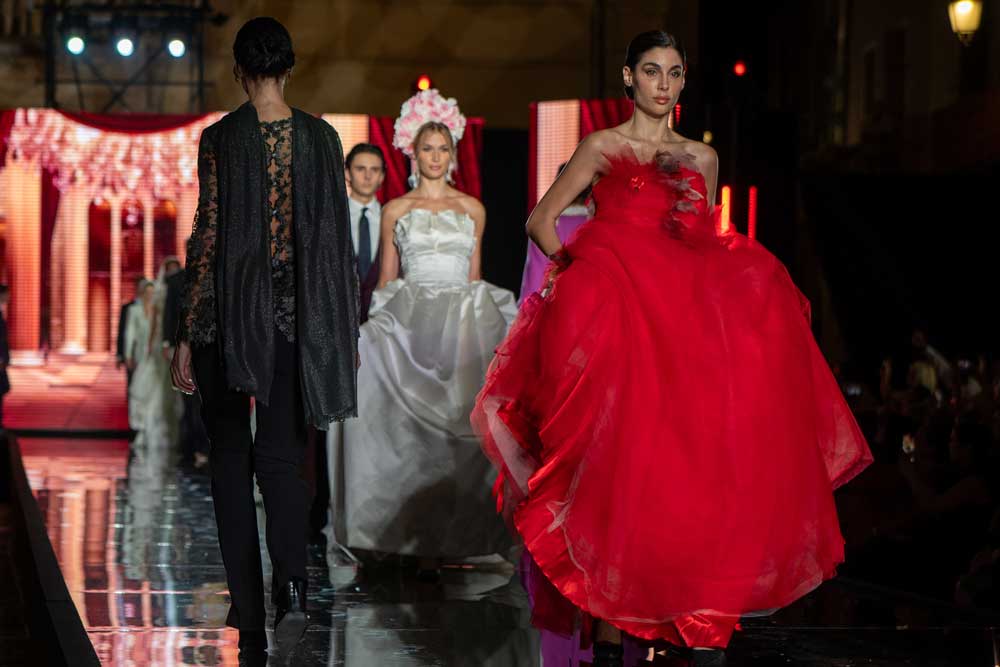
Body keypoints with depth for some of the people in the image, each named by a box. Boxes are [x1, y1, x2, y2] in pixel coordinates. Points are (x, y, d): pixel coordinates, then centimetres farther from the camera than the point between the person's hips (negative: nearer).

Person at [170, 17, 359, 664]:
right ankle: (291, 583, -19)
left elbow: (207, 237, -8)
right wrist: (348, 327, 14)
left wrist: (188, 335, -3)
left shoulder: (220, 138, -6)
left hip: (228, 315, -2)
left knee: (231, 457, 9)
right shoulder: (322, 137, 3)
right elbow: (339, 237, 5)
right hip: (296, 316, 2)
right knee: (281, 453, 8)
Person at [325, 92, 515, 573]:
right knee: (413, 428, -10)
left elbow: (474, 276, 16)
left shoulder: (472, 209, 13)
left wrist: (479, 327, 9)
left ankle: (457, 532, -4)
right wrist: (375, 329, -3)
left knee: (461, 428, -8)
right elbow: (385, 279, 8)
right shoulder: (396, 210, 9)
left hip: (465, 322, 1)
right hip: (409, 323, -1)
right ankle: (420, 539, -10)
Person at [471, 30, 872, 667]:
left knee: (702, 464, -7)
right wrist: (581, 273, -6)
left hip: (690, 317, 4)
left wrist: (696, 210, 2)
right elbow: (541, 221, 5)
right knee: (623, 460, -9)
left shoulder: (701, 158, 18)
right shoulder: (602, 148, 7)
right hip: (618, 319, -3)